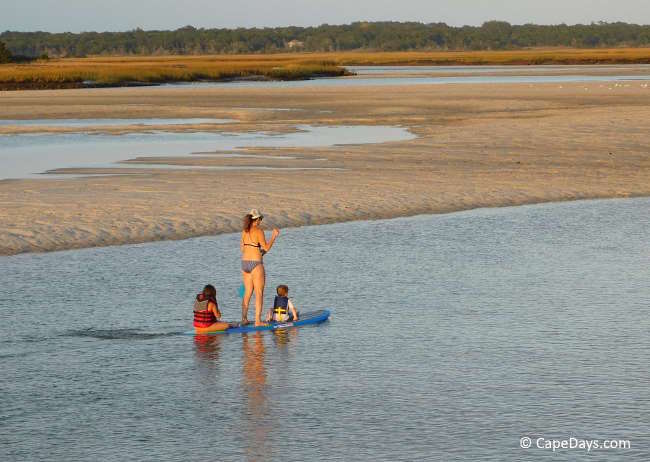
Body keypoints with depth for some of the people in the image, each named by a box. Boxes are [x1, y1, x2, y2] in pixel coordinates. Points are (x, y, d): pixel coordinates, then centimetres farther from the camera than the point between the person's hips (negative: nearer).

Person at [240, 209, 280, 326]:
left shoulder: (245, 231, 8)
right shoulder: (258, 231, -13)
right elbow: (266, 247, -14)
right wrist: (274, 236, -4)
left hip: (245, 263, 7)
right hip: (256, 264, -7)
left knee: (247, 292, 15)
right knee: (259, 293, -1)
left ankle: (244, 319, 14)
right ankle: (258, 320, -3)